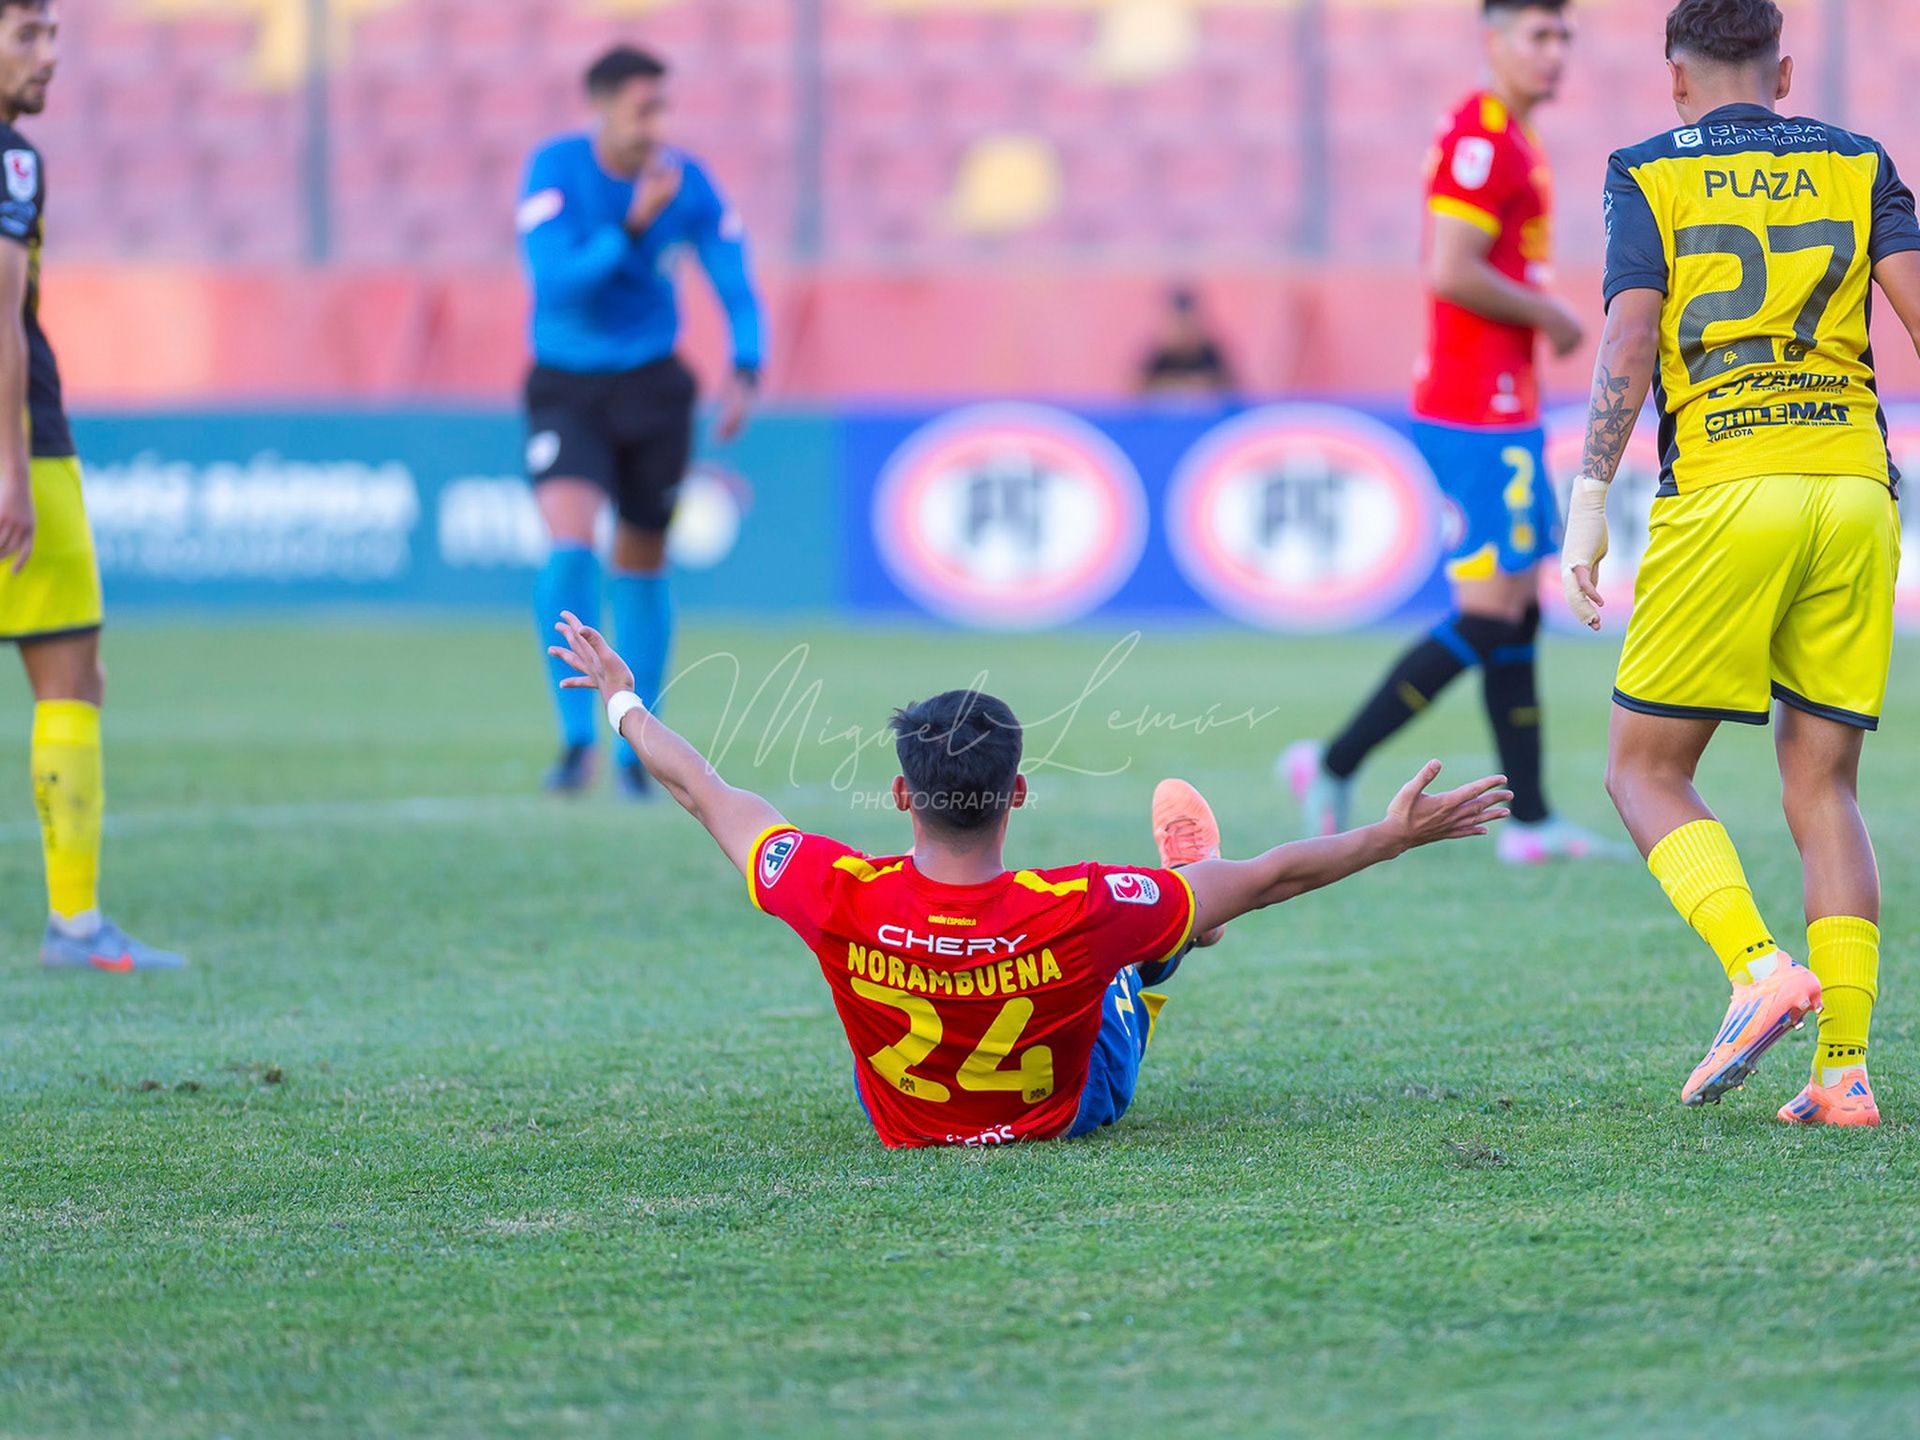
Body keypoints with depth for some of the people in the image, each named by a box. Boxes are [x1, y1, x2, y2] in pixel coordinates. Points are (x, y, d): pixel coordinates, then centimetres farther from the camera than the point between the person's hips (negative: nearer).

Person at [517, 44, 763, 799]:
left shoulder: (686, 183, -9)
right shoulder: (554, 170, -15)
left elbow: (736, 285, -3)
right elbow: (556, 280, -25)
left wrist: (745, 375, -19)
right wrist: (632, 228, -35)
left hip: (650, 388, 2)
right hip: (566, 389, -2)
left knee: (641, 565, 9)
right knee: (570, 545, -22)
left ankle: (636, 746, 23)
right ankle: (576, 739, -17)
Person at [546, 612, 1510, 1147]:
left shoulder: (842, 902, -38)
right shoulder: (1081, 912, -42)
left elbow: (708, 795, -19)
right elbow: (1270, 879, -29)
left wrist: (622, 702, -2)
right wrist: (1398, 834, -16)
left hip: (899, 1123, 1)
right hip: (1077, 1105, -1)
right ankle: (1182, 905, 63)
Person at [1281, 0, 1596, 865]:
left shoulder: (1510, 141, 17)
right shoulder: (1482, 139, -16)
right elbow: (1450, 273, -24)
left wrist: (1541, 313, 11)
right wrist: (1548, 314, -12)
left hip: (1503, 413, 11)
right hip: (1479, 413, -11)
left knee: (1519, 609, 10)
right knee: (1491, 615, -9)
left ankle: (1530, 820, 12)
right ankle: (1334, 765, -4)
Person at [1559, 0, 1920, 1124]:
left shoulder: (1650, 176, 7)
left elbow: (1628, 345, -4)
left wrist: (1588, 512, -4)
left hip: (1725, 491, -3)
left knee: (1646, 769, 6)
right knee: (1825, 787, 9)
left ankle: (1759, 964, -18)